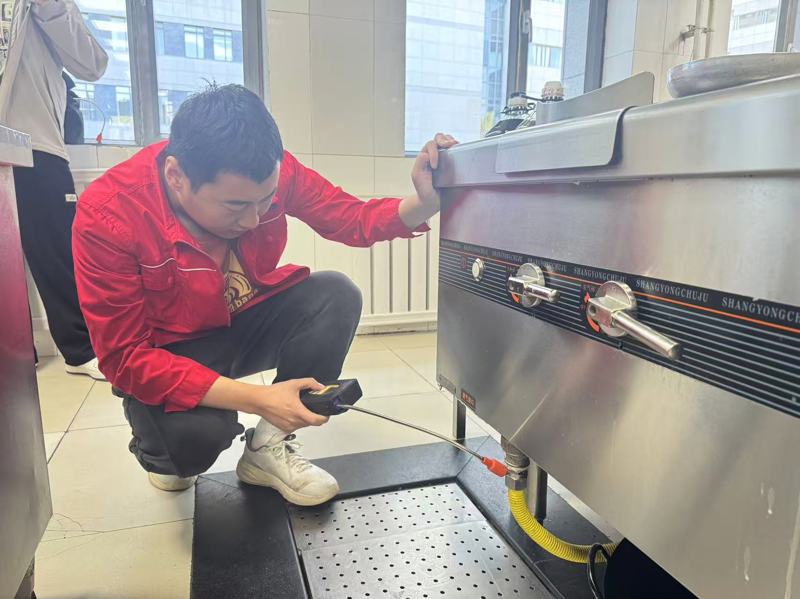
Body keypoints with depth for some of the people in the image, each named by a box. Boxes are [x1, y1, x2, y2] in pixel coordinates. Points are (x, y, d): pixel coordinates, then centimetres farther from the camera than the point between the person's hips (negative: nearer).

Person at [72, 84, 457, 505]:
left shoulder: (270, 171, -19)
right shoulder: (106, 217, -28)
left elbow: (353, 218, -10)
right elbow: (124, 357, -27)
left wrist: (424, 203, -33)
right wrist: (256, 399, -37)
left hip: (248, 322, 4)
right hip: (168, 352, -3)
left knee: (337, 296, -22)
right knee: (197, 431, -33)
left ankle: (267, 447, -8)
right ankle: (162, 451, 8)